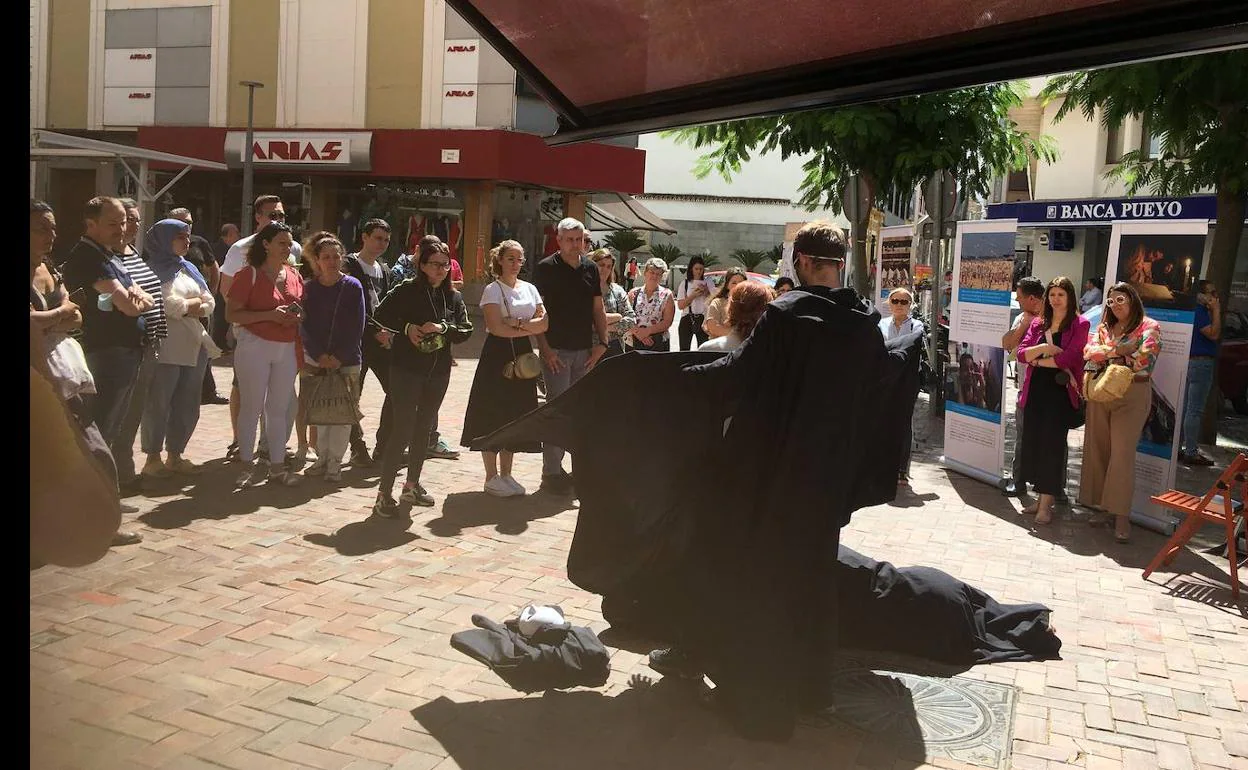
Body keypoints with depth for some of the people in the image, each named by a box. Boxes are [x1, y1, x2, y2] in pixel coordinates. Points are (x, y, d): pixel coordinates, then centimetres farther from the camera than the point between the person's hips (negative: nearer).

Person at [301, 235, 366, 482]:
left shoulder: (352, 287, -2)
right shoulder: (308, 288, 4)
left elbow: (357, 328, -4)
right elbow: (304, 326, 2)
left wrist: (339, 357, -10)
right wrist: (320, 355, -10)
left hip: (347, 361, -2)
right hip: (315, 360, 2)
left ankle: (335, 462, 6)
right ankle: (322, 457, 17)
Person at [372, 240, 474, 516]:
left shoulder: (454, 297, 8)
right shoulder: (406, 290, -5)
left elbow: (465, 330, 3)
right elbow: (382, 315, -3)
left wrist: (443, 328, -15)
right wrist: (406, 327, -16)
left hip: (438, 371, 6)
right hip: (407, 368, -5)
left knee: (424, 428, 14)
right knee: (403, 429, -10)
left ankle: (412, 485, 28)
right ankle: (384, 493, -4)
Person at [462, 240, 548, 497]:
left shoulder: (530, 289, 13)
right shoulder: (493, 290, -4)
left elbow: (544, 322, 4)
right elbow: (496, 327, -15)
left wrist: (519, 324, -12)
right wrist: (530, 329, -7)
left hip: (522, 355, 6)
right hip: (498, 355, -6)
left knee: (516, 414, 8)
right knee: (493, 415, -4)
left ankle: (505, 474, 17)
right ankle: (491, 477, 5)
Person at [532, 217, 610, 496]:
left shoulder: (590, 269, 11)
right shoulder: (546, 268, -4)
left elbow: (598, 309, 15)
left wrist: (602, 343, 5)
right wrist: (545, 349, -14)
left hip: (585, 350, 5)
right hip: (557, 350, -5)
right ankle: (551, 472, 1)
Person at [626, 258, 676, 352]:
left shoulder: (666, 295, 5)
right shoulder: (633, 293, 9)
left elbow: (667, 322, -3)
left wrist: (647, 331, -14)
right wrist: (637, 332, -14)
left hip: (658, 343, -1)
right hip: (634, 342, 1)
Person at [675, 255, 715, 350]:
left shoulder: (708, 282, 7)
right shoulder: (685, 283, 6)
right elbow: (680, 305, -1)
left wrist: (706, 292, -10)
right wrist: (693, 296, -11)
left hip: (702, 319, -1)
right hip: (687, 318, 1)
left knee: (703, 348, -6)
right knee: (684, 349, 1)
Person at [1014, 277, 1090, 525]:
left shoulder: (1079, 324, -2)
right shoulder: (1038, 324, 13)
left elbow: (1069, 357, -14)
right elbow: (1021, 354, 4)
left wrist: (1037, 360, -6)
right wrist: (1043, 348, -13)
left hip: (1061, 392, -5)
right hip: (1036, 390, 5)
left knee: (1052, 445, -5)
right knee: (1034, 442, 7)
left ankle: (1046, 504, -1)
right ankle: (1041, 497, 17)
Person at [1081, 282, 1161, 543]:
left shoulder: (1149, 327, -1)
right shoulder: (1103, 328, 15)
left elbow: (1144, 358, -15)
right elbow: (1089, 353, 0)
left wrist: (1107, 356, -3)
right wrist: (1119, 350, -14)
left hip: (1132, 396, -5)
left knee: (1122, 453, -10)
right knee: (1098, 450, 4)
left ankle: (1121, 516, -8)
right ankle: (1102, 506, 11)